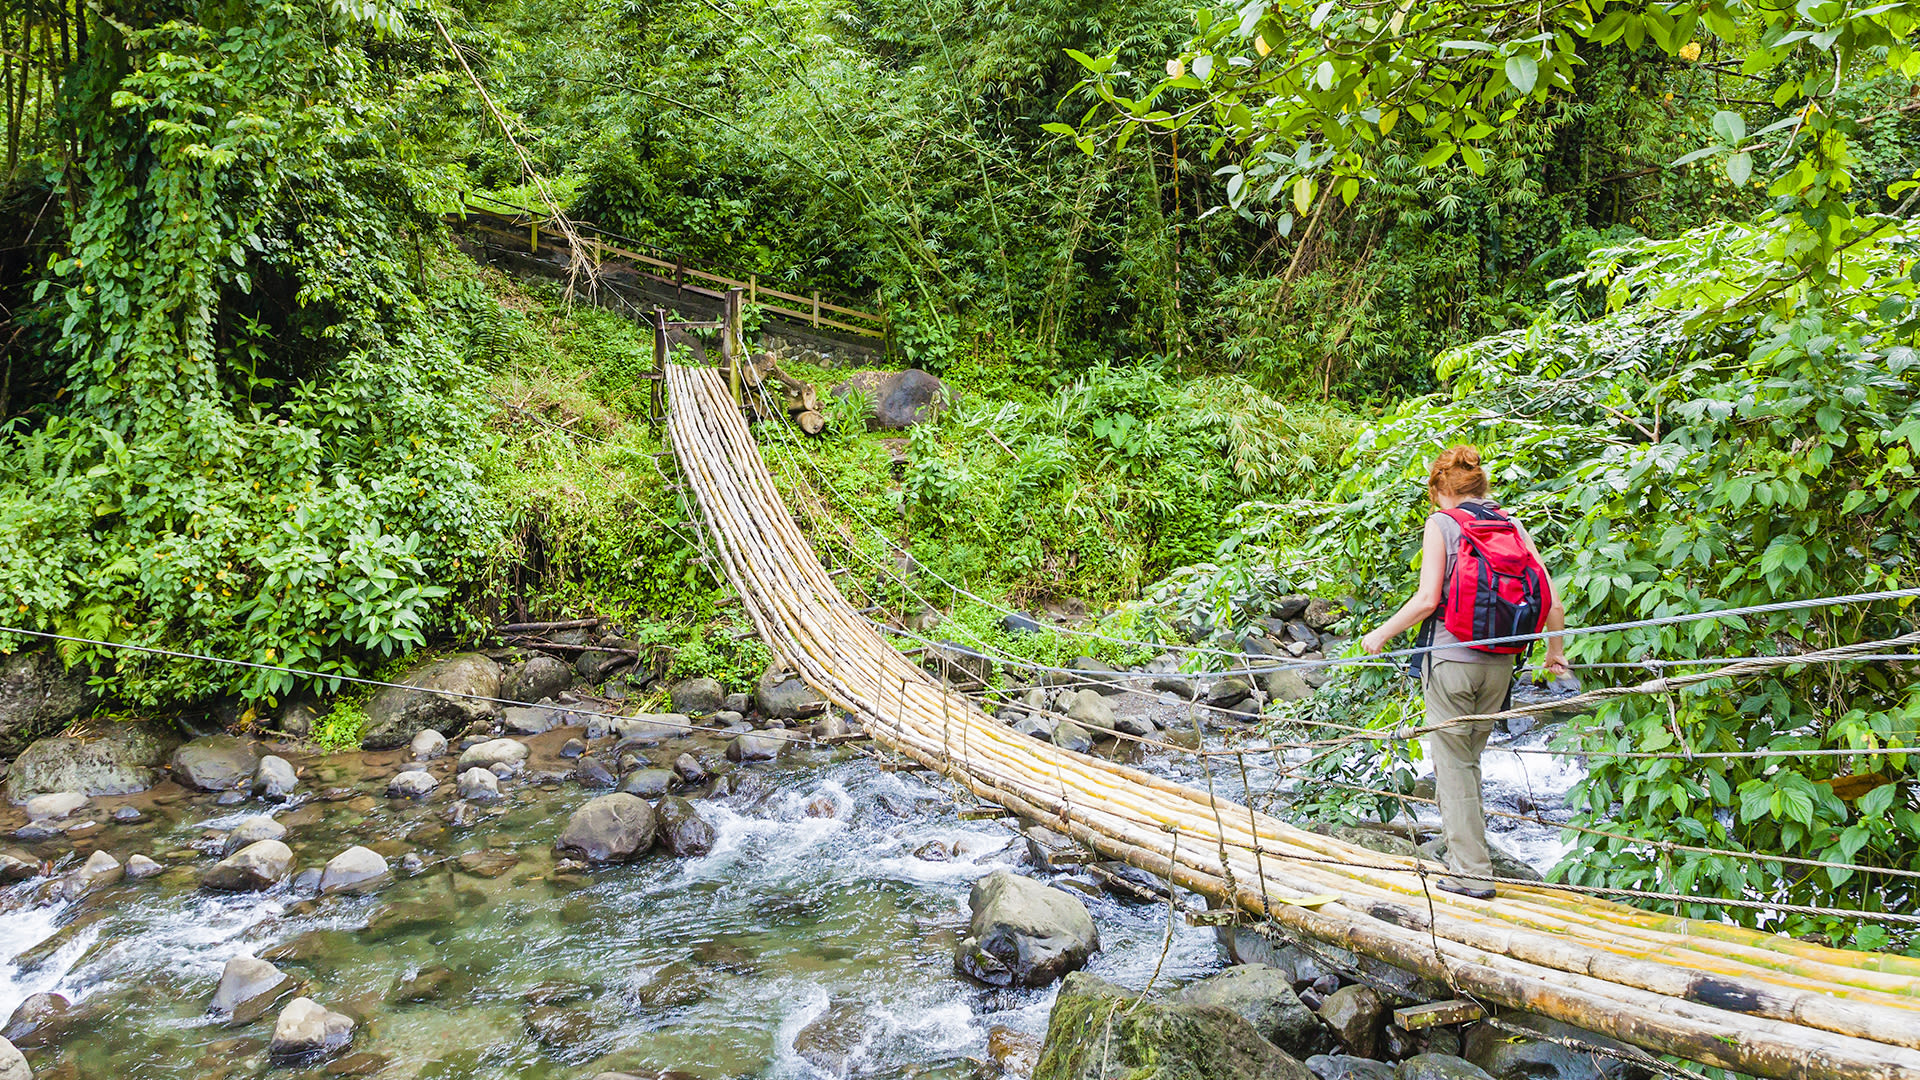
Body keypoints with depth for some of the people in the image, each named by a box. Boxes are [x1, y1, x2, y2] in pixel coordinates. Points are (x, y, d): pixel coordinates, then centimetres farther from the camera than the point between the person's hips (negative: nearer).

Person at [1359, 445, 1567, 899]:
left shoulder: (1442, 522, -5)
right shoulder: (1512, 524, 7)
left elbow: (1427, 599, -13)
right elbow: (1552, 601, 5)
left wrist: (1381, 634, -1)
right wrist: (1555, 652, 20)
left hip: (1451, 658, -5)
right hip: (1499, 662, 5)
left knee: (1453, 765, 4)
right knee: (1470, 759, 19)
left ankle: (1472, 873, 6)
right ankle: (1465, 853, 26)